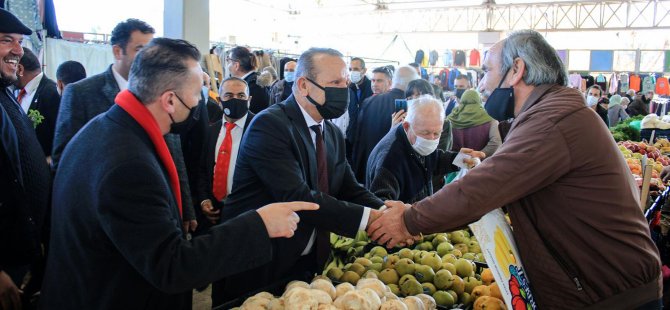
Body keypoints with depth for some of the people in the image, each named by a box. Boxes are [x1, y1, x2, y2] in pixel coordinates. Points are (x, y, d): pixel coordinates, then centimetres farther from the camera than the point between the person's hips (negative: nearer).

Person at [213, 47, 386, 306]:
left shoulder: (334, 135, 7)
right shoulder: (269, 125, -19)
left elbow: (351, 191, 5)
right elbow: (298, 198, -28)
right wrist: (369, 217, -28)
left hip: (308, 264, 7)